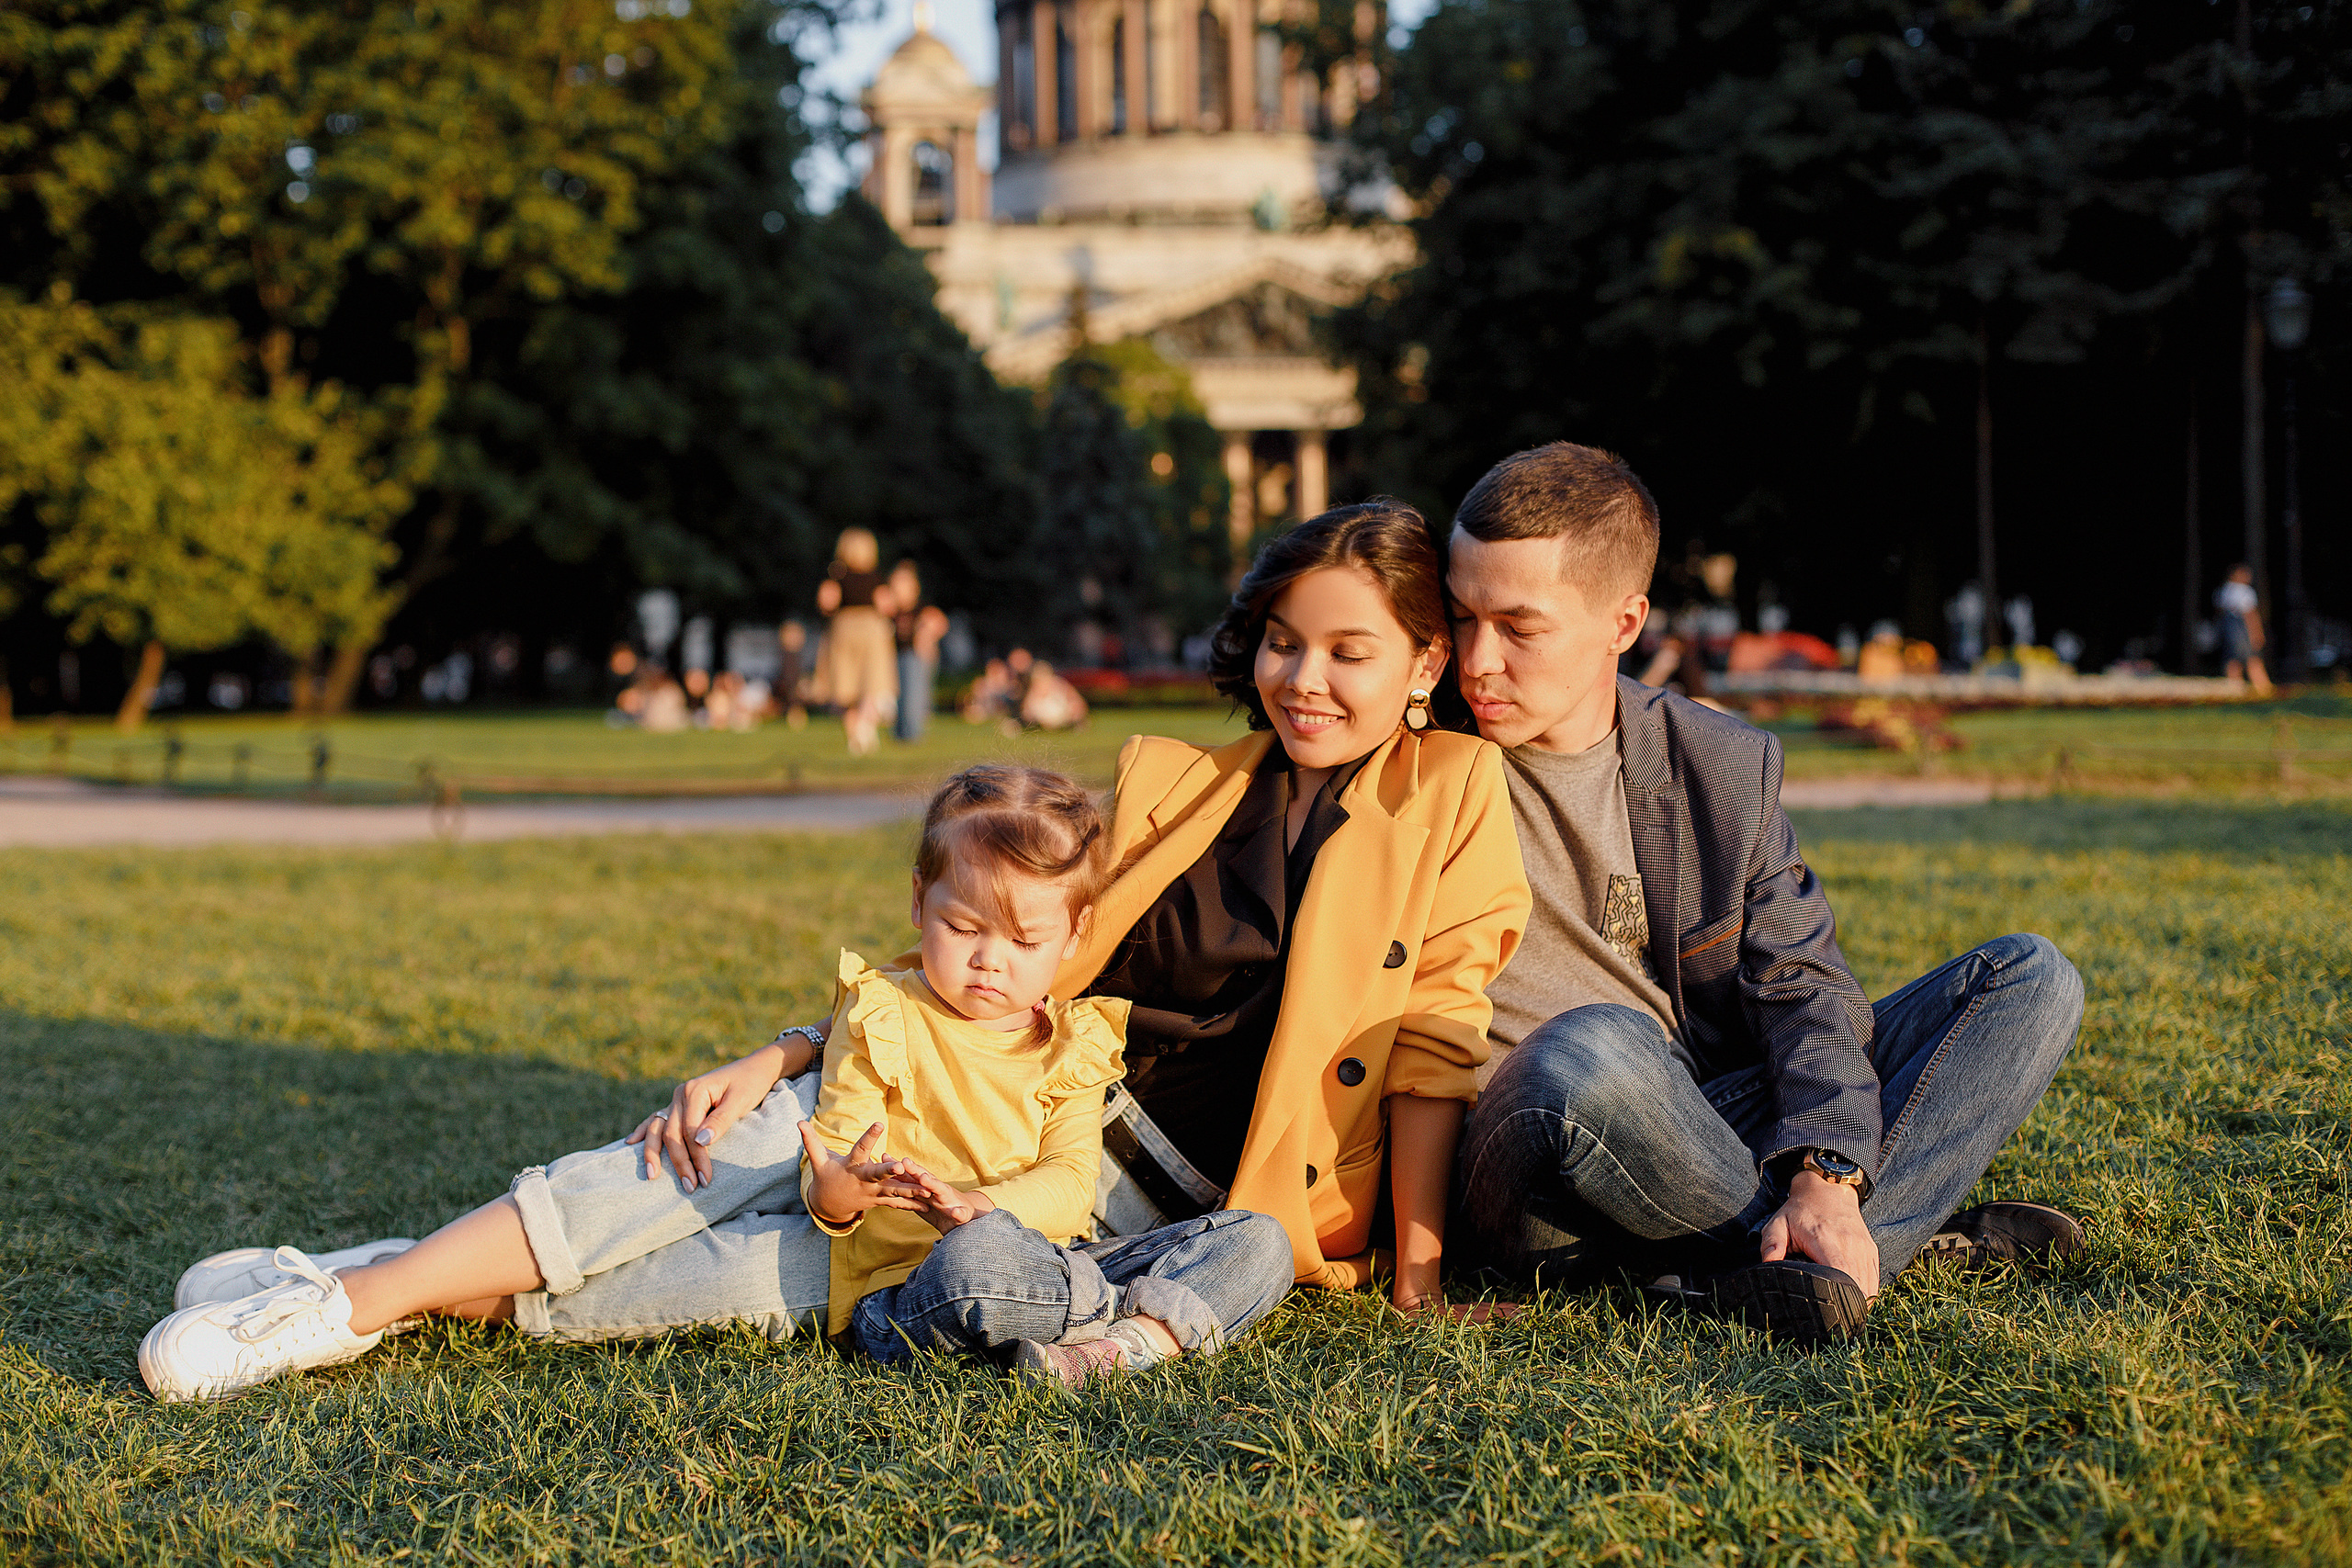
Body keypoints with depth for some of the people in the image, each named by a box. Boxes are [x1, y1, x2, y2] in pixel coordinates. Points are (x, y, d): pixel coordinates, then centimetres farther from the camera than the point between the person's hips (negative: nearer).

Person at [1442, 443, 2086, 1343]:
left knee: (2029, 978, -3)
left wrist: (1826, 1178, -17)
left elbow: (1798, 983, 1)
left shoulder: (1726, 769, 5)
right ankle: (1909, 1230, -15)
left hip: (1722, 1132, 4)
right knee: (1594, 1047, -40)